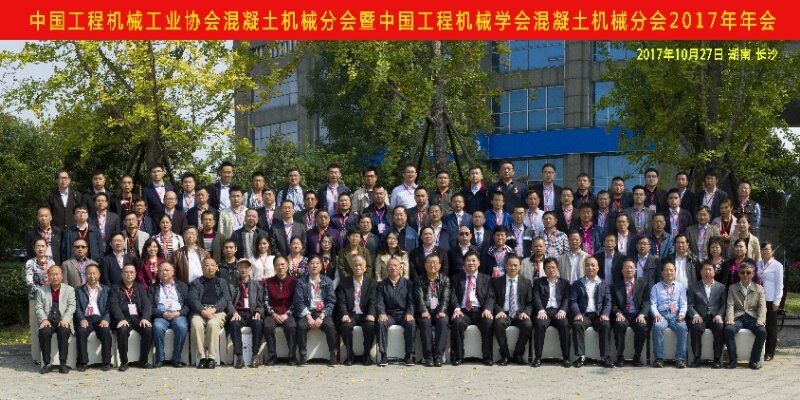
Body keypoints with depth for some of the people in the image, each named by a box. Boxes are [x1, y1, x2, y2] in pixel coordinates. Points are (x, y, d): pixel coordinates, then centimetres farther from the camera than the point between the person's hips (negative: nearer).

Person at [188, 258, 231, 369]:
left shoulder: (222, 282, 23)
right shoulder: (196, 283, 22)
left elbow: (226, 299, 7)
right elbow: (193, 299, 5)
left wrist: (213, 309, -12)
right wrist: (202, 311, -15)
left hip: (217, 311, -1)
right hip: (200, 311, 1)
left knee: (213, 324, -35)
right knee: (196, 324, -34)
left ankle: (212, 358, -31)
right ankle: (202, 357, -29)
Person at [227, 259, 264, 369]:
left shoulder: (257, 285, 19)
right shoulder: (231, 284, 17)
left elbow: (261, 303, 13)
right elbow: (229, 302, 7)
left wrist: (258, 313, -8)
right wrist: (234, 313, -13)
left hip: (252, 314, 0)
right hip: (238, 313, 0)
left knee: (258, 323, -34)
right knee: (234, 323, -35)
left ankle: (255, 356, -29)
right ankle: (239, 357, -34)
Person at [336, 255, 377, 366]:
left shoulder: (372, 283, 9)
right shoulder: (344, 283, 9)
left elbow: (372, 302, 0)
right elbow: (342, 302, -1)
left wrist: (371, 314, -20)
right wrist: (344, 314, -21)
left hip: (365, 315, 0)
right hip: (350, 314, 0)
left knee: (370, 326, -31)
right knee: (345, 326, -31)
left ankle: (367, 355, -12)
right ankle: (350, 355, -12)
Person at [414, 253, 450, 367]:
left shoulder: (445, 279, 12)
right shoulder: (419, 280, 10)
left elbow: (445, 298, 1)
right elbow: (419, 298, -4)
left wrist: (442, 311, -17)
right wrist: (424, 311, -22)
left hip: (439, 312, 1)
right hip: (425, 312, -1)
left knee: (443, 322, -31)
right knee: (425, 322, -32)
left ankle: (439, 356, -32)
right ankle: (428, 356, -30)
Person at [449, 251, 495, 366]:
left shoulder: (486, 278, 18)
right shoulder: (457, 278, 17)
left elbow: (490, 296, 6)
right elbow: (453, 295, 5)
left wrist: (487, 309, -15)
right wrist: (456, 309, -15)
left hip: (480, 311, 0)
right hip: (463, 311, 0)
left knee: (488, 322, -31)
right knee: (457, 322, -33)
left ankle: (487, 356, -20)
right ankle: (458, 356, -22)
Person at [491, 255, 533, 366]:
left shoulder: (526, 282, 13)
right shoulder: (497, 281, 10)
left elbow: (530, 303, 10)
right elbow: (493, 301, 6)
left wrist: (526, 312, -10)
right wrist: (499, 311, -14)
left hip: (520, 315, 1)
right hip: (504, 314, -1)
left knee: (528, 324, -32)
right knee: (498, 323, -35)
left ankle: (518, 354, -11)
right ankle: (505, 354, -17)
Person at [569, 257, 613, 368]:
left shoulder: (604, 285, 18)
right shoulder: (577, 284, 14)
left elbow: (607, 301, 10)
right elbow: (573, 301, 5)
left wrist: (605, 314, -10)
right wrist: (577, 313, -13)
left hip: (598, 315, 1)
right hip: (583, 315, 0)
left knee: (606, 325, -30)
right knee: (577, 325, -32)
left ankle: (604, 357, -24)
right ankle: (581, 356, -27)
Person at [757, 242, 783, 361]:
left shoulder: (777, 266, -2)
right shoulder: (758, 265, 11)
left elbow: (779, 285, -4)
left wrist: (776, 302, -9)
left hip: (770, 300, -4)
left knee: (771, 326, 3)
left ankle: (770, 352, 9)